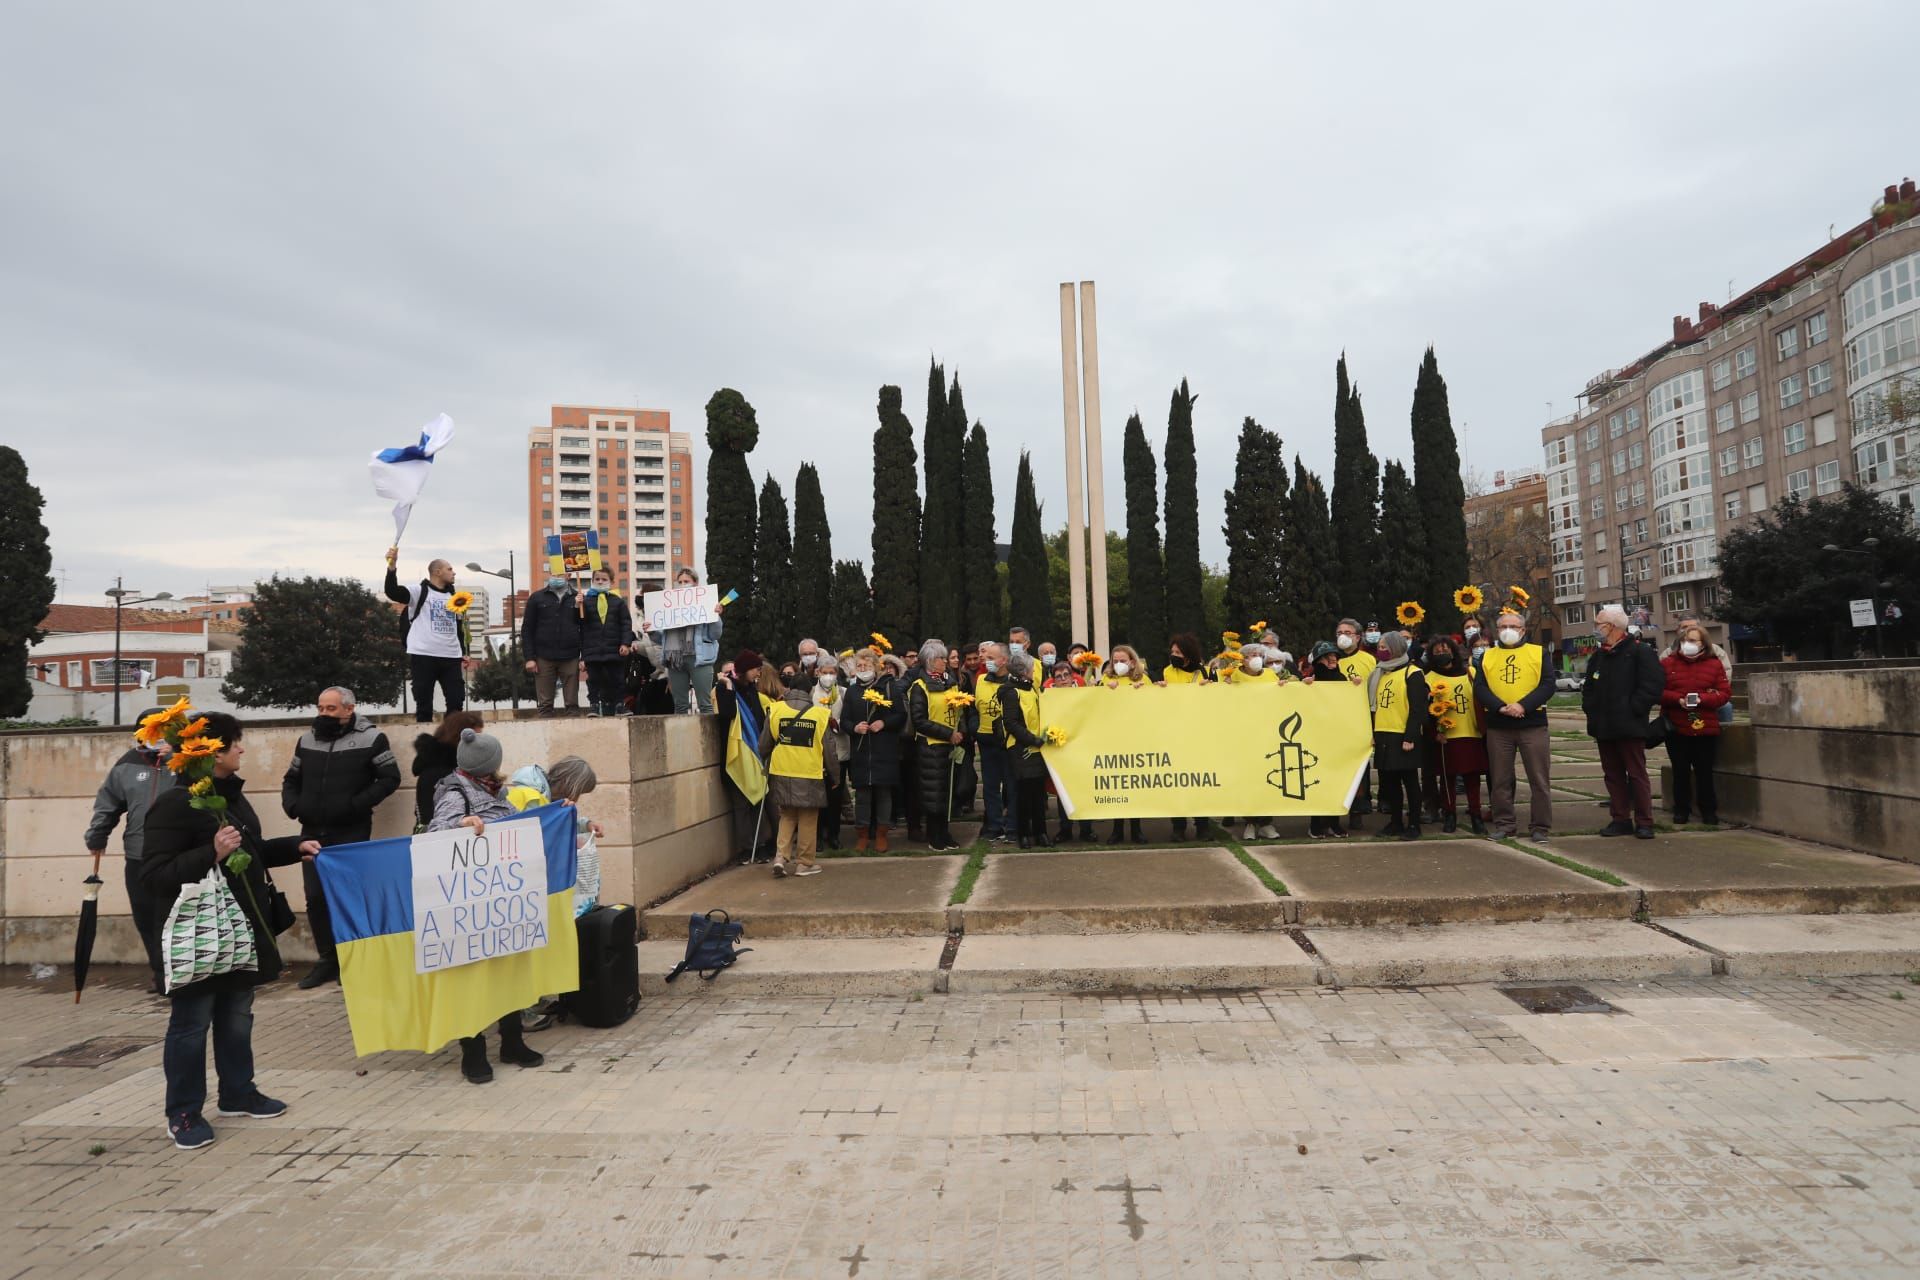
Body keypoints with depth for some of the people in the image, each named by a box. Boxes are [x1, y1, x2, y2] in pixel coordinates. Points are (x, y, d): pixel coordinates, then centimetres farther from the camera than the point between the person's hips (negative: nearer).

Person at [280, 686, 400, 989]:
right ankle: (328, 960, 20)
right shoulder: (307, 740, 11)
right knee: (315, 897, 7)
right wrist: (291, 805, 3)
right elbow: (291, 779, 22)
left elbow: (390, 777, -8)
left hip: (351, 833, -5)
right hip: (312, 832, 5)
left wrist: (357, 804, -17)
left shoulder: (370, 738, -6)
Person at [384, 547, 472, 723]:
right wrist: (392, 566, -33)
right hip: (423, 656, -5)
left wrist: (463, 653, 17)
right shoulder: (419, 592, -1)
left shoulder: (453, 597, 18)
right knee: (424, 701, 1)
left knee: (457, 700, 5)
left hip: (451, 657, 5)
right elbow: (392, 591, -18)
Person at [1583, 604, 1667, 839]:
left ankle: (1644, 822, 5)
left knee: (1637, 775, -1)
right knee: (1613, 775, 10)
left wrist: (1633, 709, -16)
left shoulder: (1640, 652, -8)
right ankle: (1620, 819, 17)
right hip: (1604, 728, 7)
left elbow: (1653, 685, -15)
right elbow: (1589, 686, 25)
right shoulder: (1598, 656, 15)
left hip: (1630, 727, -7)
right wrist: (1590, 709, 10)